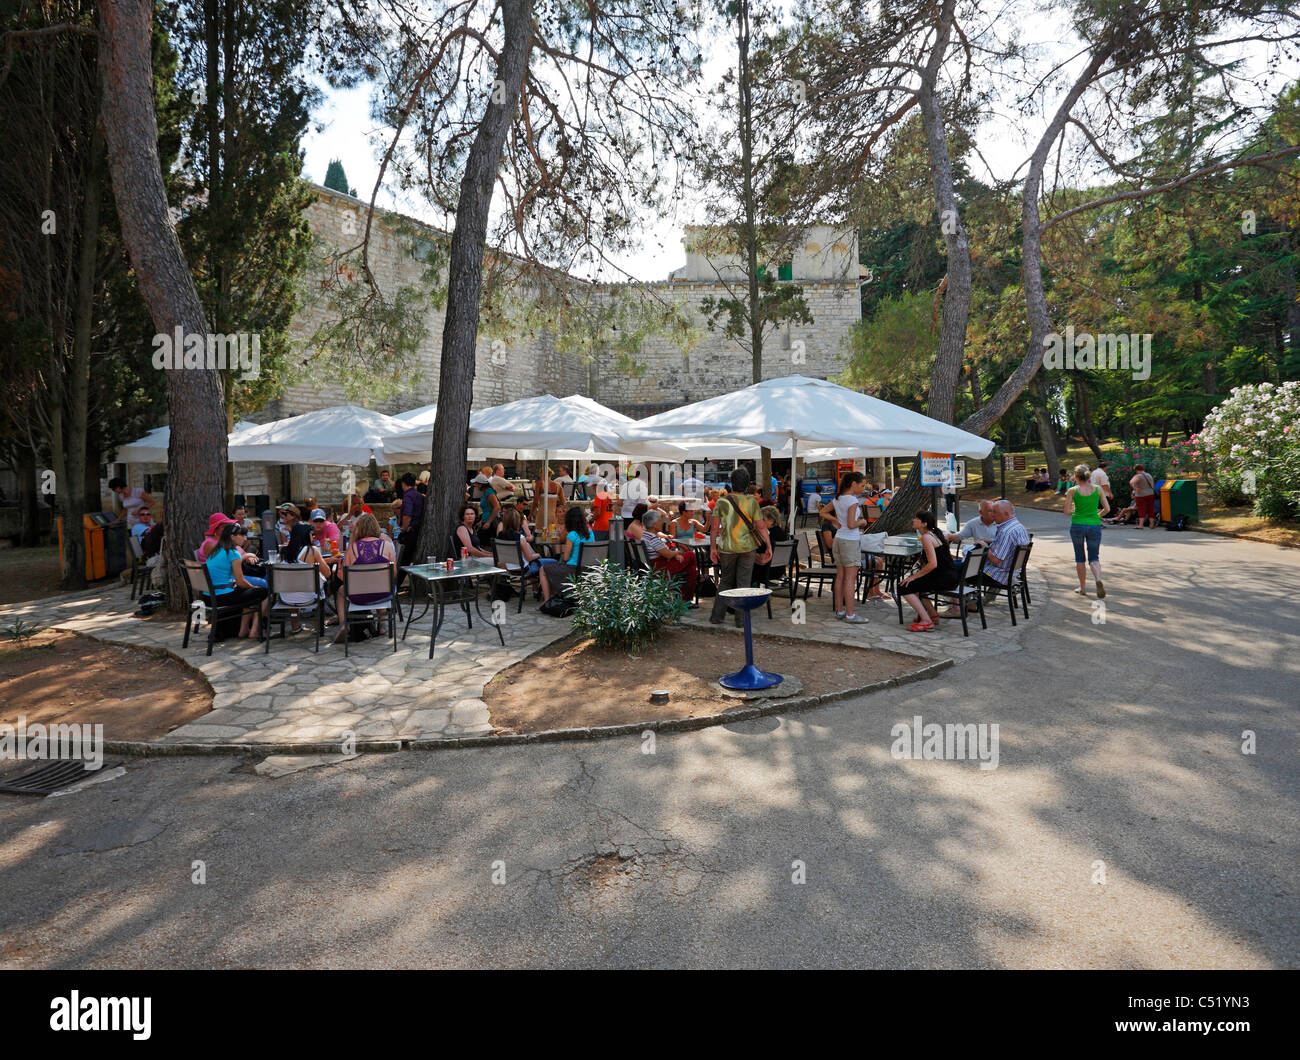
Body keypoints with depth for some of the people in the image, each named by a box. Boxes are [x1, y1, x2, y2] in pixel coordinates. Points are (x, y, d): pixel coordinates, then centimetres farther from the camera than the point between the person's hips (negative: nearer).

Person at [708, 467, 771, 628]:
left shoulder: (722, 502, -4)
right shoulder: (752, 502, -4)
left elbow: (714, 527, -5)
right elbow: (760, 527, -4)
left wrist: (712, 547, 2)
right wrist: (768, 547, 3)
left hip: (727, 548, 1)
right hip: (748, 548, -1)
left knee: (725, 581, 15)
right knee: (744, 583, 6)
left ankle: (717, 616, 15)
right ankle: (741, 619, 7)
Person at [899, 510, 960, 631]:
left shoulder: (926, 537, -15)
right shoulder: (934, 533, 15)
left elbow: (933, 564, -22)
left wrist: (914, 576, -14)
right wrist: (917, 574, 14)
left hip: (945, 578, -10)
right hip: (950, 576, 10)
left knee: (904, 588, -8)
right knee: (914, 585, 26)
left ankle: (927, 622, -9)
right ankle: (933, 615, 28)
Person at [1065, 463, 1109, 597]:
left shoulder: (1072, 491, -7)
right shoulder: (1098, 488, -1)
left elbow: (1067, 512, -8)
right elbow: (1107, 508, 0)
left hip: (1077, 525, -1)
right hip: (1094, 526, 1)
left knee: (1080, 558, 13)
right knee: (1094, 558, 8)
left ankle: (1083, 587, 19)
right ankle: (1098, 579, -21)